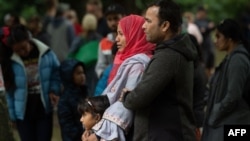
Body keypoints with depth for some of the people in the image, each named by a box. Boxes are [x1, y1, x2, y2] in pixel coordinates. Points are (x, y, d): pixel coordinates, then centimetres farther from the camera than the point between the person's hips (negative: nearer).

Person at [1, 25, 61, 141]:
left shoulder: (46, 54, -12)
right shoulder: (10, 61, -15)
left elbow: (56, 73, 4)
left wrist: (53, 91, -12)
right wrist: (11, 114, -4)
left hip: (43, 108, 1)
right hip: (23, 112, -1)